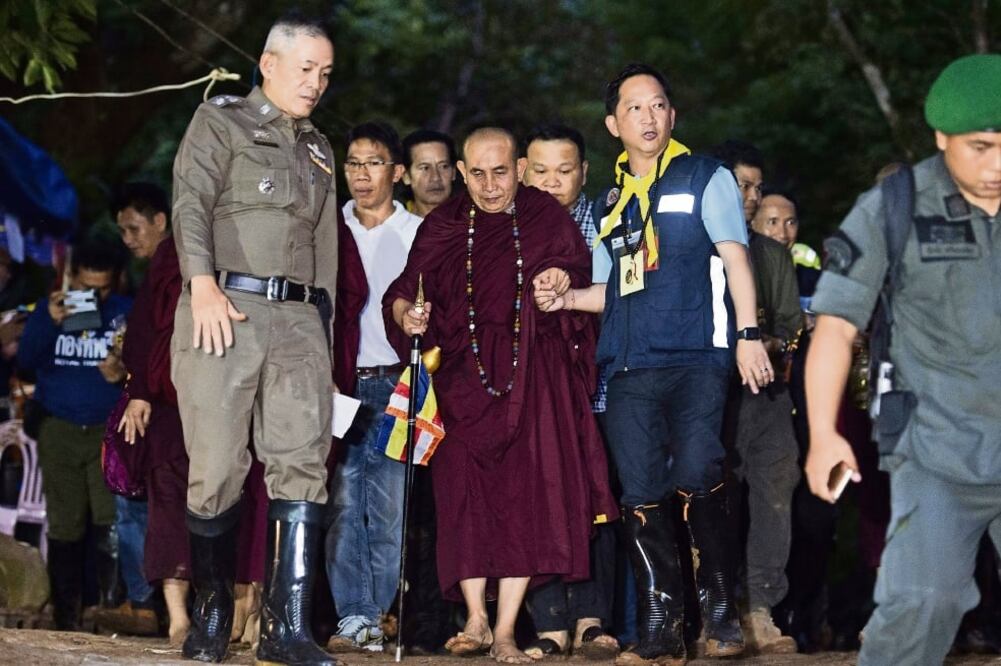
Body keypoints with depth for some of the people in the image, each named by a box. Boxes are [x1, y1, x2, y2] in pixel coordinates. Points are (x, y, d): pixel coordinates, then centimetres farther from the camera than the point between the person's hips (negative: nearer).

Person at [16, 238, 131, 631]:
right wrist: (50, 323, -16)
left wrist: (124, 374, -23)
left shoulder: (126, 313, 1)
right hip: (59, 432, 2)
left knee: (110, 523, -15)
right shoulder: (49, 308, 7)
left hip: (109, 431, -2)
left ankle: (112, 608, -8)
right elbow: (25, 359, -2)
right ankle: (65, 619, 12)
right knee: (64, 528, 6)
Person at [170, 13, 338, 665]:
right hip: (223, 310, -5)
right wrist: (204, 283, -23)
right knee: (218, 468, -6)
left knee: (303, 462, -9)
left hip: (298, 318, 5)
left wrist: (321, 315, 12)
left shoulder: (319, 150, 25)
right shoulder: (219, 121, 6)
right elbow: (192, 202, -8)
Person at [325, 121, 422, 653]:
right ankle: (354, 615, -7)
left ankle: (374, 617, 1)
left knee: (390, 506, -5)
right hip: (338, 385, 1)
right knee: (342, 502, -7)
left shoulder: (419, 234, 9)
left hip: (393, 386, -1)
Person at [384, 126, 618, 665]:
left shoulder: (547, 218, 5)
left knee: (526, 492, -8)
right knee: (466, 489, -8)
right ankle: (475, 620, 0)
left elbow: (583, 284, 8)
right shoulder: (442, 227, 9)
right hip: (464, 374, 1)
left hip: (532, 373, -1)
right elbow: (403, 293, 6)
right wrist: (406, 314, -16)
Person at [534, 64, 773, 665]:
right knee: (642, 496, -1)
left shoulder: (705, 179, 7)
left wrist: (749, 334, -13)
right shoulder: (611, 203, 21)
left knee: (696, 477, -21)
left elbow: (734, 257, -1)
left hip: (697, 358, -5)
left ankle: (721, 607, -5)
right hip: (629, 368, 5)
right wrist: (567, 298, 8)